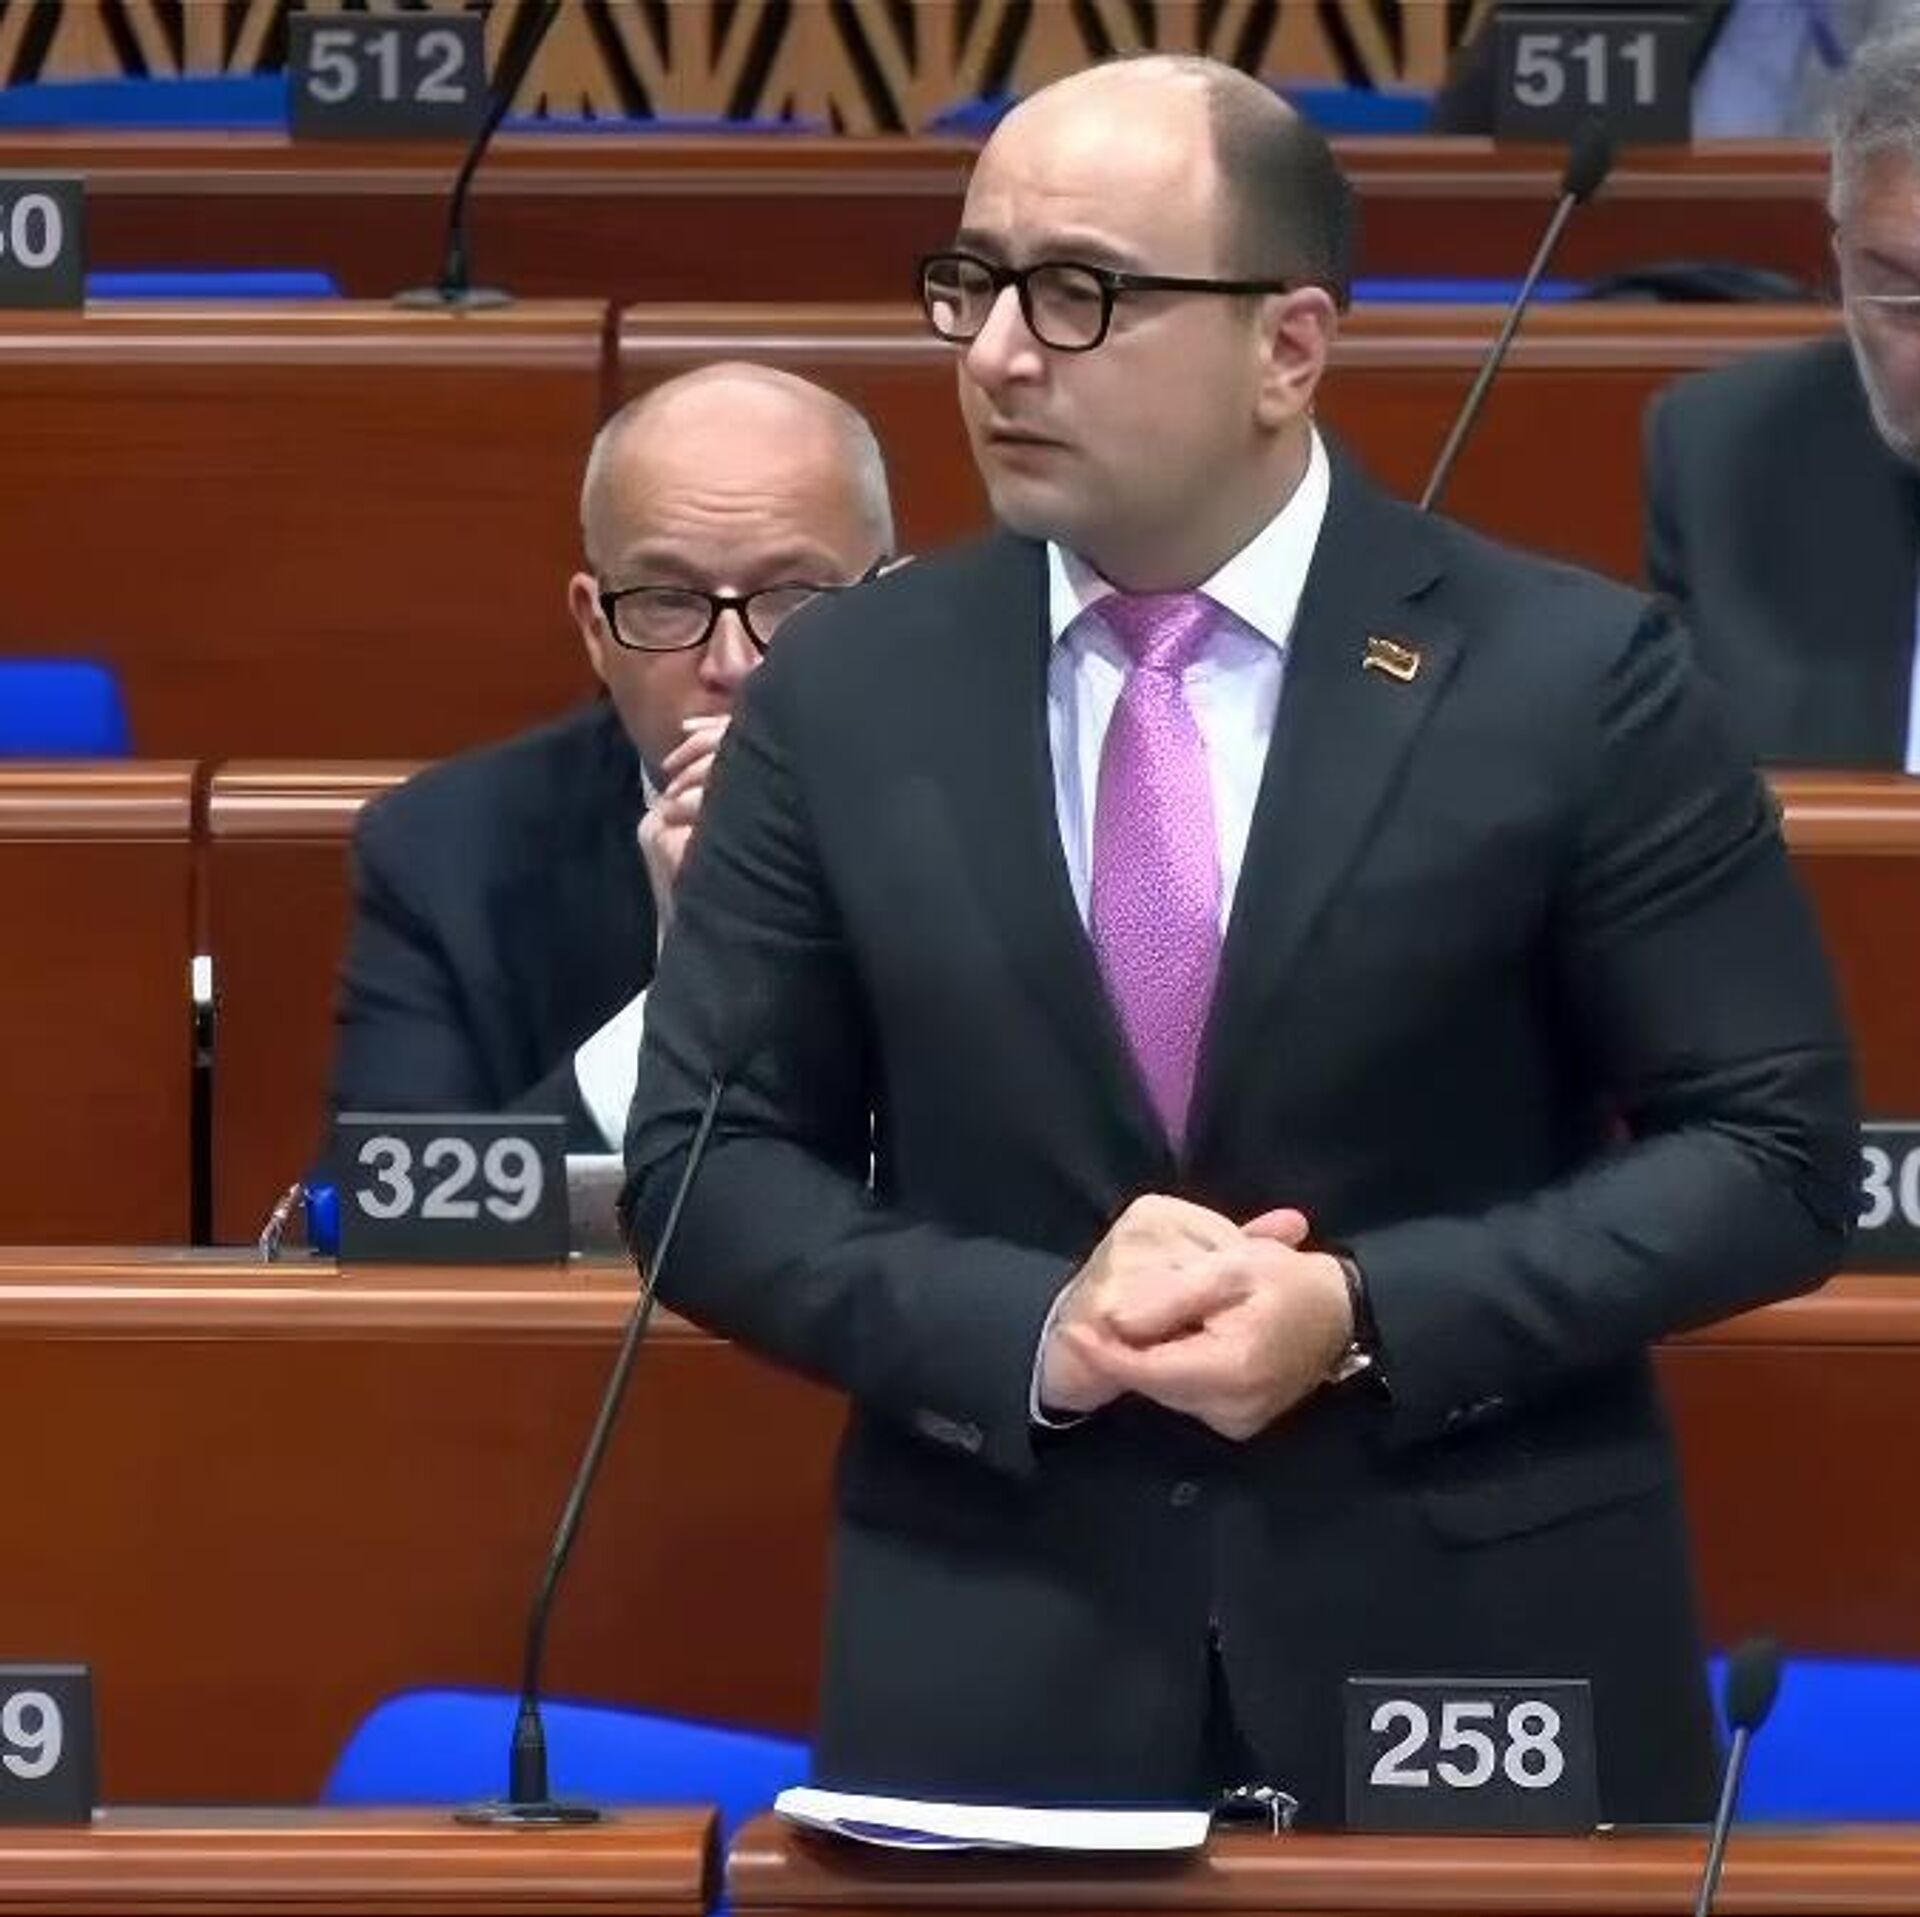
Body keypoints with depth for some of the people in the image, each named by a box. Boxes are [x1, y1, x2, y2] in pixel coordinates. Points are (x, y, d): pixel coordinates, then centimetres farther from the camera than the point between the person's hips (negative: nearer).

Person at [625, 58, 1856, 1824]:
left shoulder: (1567, 677, -4)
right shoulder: (846, 692, 3)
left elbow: (1774, 1148, -3)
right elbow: (706, 1162, 5)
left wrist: (1370, 1313, -15)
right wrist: (1029, 1328, -12)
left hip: (1473, 1661, -2)